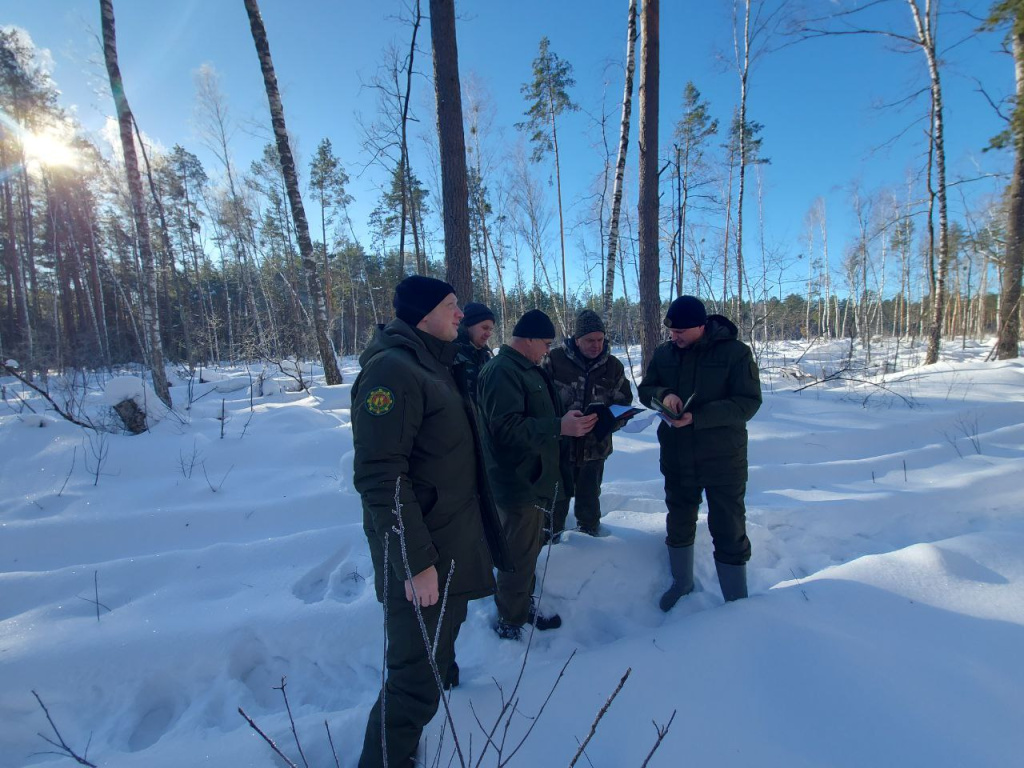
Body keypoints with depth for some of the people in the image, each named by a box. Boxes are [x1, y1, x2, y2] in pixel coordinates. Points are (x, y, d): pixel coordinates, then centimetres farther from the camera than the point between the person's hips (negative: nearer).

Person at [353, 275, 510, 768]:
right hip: (423, 557, -9)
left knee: (440, 656, 26)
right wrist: (416, 563, -23)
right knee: (418, 678, 1)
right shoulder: (392, 370, -20)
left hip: (453, 547, 9)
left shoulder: (433, 366, 11)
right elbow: (381, 478, -25)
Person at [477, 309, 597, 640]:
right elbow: (507, 427, -28)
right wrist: (559, 427, -30)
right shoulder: (502, 371, -20)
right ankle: (510, 622, 21)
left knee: (528, 550, 21)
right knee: (520, 556, 3)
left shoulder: (527, 369, 15)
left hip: (532, 480, 10)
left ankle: (523, 607, 38)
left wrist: (569, 420, 13)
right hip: (517, 484, -10)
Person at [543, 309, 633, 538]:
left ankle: (589, 529, 44)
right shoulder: (556, 360, -12)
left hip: (594, 444, 3)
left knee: (589, 494, 20)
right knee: (559, 492, 12)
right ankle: (552, 532, 35)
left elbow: (623, 401, 7)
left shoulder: (613, 365, -1)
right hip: (560, 442, -2)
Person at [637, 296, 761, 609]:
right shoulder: (664, 353, 0)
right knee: (679, 522, 19)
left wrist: (697, 416, -28)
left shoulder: (735, 352, -13)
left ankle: (736, 601, 24)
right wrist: (663, 394, -18)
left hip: (723, 460, -4)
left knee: (729, 531, 5)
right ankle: (682, 583, 41)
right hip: (676, 457, 4)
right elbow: (645, 389, 6)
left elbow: (749, 402, -17)